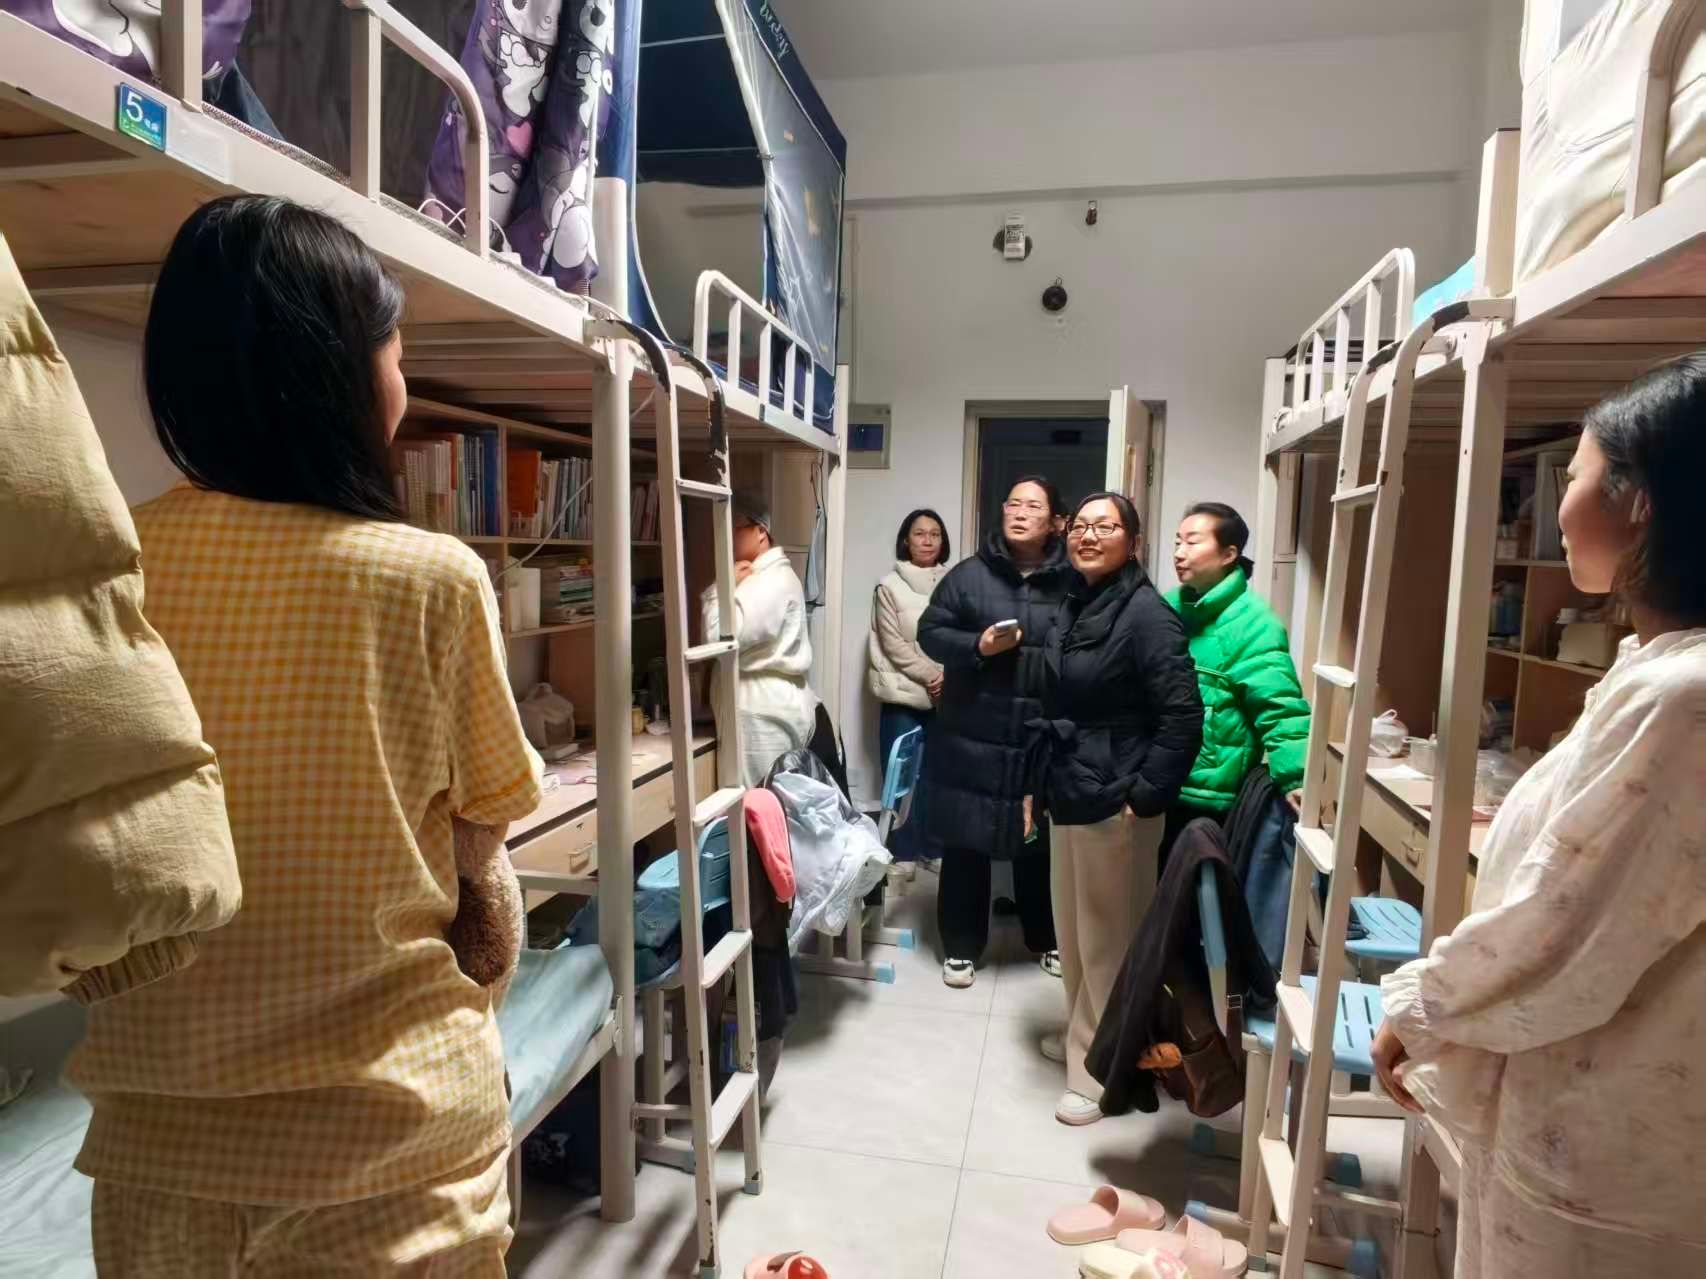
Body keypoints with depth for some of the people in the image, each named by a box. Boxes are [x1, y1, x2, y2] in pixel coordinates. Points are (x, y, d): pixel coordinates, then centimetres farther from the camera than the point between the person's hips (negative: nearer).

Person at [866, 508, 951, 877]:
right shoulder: (890, 587, -2)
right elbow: (894, 645, -7)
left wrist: (949, 676, -12)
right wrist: (930, 676, -13)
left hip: (947, 695, 2)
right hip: (904, 694, -2)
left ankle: (934, 848, 22)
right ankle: (902, 853, 14)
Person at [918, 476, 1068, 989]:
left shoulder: (1070, 584, 0)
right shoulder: (969, 574, -1)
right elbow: (930, 632, 1)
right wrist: (977, 646, -16)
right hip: (972, 738, -1)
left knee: (1040, 845, 15)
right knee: (966, 844, 7)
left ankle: (1046, 939, 37)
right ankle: (961, 946, 25)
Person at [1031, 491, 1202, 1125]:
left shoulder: (1146, 613, -17)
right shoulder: (1073, 604, 9)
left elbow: (1183, 716, -20)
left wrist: (1147, 796, -19)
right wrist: (1039, 784, 16)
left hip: (1115, 803, -8)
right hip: (1069, 793, 8)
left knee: (1108, 936, 6)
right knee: (1072, 928, 21)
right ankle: (1083, 1036, 41)